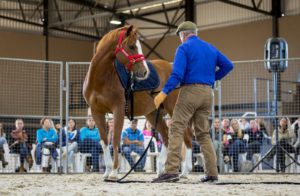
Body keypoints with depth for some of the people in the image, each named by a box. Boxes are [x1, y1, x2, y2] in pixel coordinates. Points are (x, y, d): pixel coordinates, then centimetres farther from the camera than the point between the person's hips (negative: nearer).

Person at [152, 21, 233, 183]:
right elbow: (228, 65, 16)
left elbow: (177, 74, -15)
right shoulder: (211, 48, 17)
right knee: (203, 133, 12)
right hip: (207, 92, 6)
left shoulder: (184, 48, -3)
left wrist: (164, 92, -17)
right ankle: (212, 173, 9)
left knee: (176, 130, -7)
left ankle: (172, 171, -17)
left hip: (190, 90, -6)